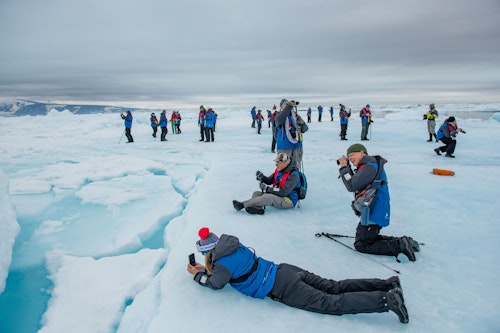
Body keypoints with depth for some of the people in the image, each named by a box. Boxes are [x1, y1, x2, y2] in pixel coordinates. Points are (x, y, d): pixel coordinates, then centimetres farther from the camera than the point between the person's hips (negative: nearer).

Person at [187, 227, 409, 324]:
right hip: (285, 271, 8)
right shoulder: (233, 246, 17)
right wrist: (205, 268, 33)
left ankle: (386, 300, -18)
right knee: (334, 288, 7)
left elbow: (215, 284, 6)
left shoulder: (222, 263, -7)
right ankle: (389, 284, 3)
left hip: (281, 289, -8)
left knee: (332, 304, -10)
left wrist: (198, 275, 22)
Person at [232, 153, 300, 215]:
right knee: (256, 193, -4)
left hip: (288, 201, -9)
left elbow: (284, 192, -26)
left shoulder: (293, 175, -21)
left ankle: (242, 205, -30)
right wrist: (262, 177, -13)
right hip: (278, 195, 9)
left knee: (268, 197, -32)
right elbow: (269, 181, 11)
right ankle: (257, 208, -36)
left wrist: (267, 188, -24)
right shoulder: (279, 170, 6)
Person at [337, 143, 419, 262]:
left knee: (361, 245, 0)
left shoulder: (370, 167, -19)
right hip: (372, 212, 10)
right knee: (369, 238, 24)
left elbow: (352, 186, -22)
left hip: (373, 215, -10)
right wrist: (346, 169, 5)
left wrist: (344, 168, -11)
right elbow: (356, 184, 16)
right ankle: (402, 242, 14)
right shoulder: (368, 166, 14)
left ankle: (399, 246, -7)